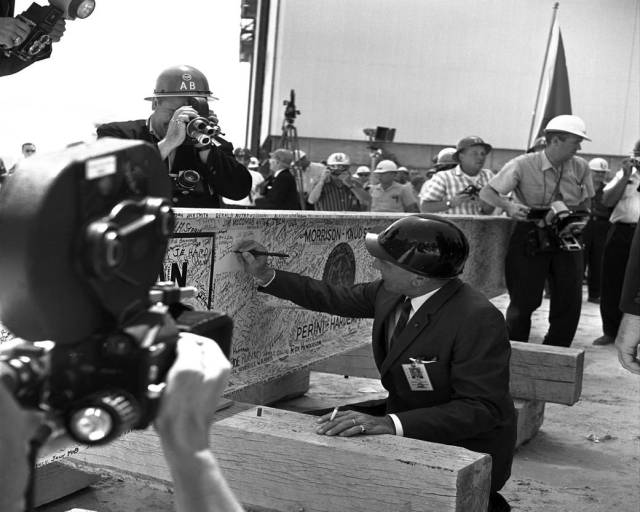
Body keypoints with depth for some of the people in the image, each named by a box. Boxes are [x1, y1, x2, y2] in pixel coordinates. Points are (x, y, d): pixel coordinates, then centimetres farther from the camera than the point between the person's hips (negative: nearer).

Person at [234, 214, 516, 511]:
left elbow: (482, 409, -30)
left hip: (464, 449, -8)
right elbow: (335, 298, 11)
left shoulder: (478, 320, -29)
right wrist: (265, 276, 7)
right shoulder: (393, 292, -6)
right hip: (406, 417, 8)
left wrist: (392, 424, -40)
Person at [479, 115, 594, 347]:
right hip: (530, 239, -4)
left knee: (570, 301, 3)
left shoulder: (581, 167, 0)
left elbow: (585, 204, 13)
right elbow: (486, 192, -11)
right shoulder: (523, 165, -12)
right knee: (524, 301, -1)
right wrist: (508, 206, -30)